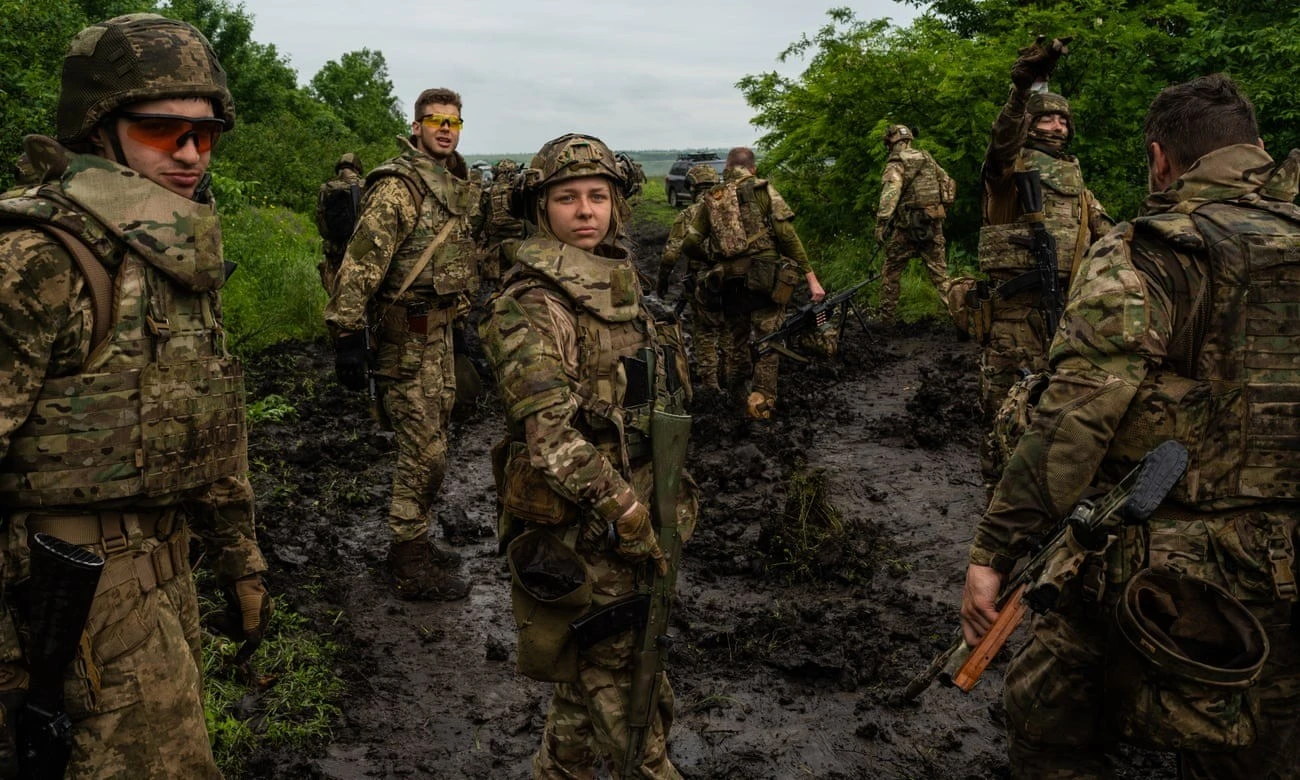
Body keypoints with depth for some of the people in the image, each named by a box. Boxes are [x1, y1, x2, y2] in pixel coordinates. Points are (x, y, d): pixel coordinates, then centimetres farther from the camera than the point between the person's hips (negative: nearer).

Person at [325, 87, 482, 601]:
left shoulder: (456, 187, 14)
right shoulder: (398, 186, -15)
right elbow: (361, 262, -22)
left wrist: (463, 325, 25)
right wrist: (348, 336, -26)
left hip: (440, 331, 9)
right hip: (408, 338, -9)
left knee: (429, 444, 17)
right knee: (424, 453, -6)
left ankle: (413, 543, 31)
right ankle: (411, 569, 5)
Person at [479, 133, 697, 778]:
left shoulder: (616, 281, 10)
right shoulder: (535, 302, -17)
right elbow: (550, 427, -25)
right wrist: (624, 510, -24)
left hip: (632, 502, 9)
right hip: (581, 524, -9)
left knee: (591, 671, 22)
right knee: (619, 682, 4)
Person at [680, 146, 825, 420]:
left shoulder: (711, 199, 12)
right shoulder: (762, 190, 2)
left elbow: (689, 244, 7)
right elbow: (787, 235, -8)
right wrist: (811, 277, -7)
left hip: (729, 282, 4)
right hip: (765, 279, -3)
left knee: (735, 341, 18)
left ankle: (737, 398, 26)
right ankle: (761, 404, -1)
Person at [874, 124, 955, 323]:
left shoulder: (896, 164, -7)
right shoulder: (928, 159, 12)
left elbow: (889, 195, -22)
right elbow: (950, 185, 17)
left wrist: (881, 224, -27)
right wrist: (942, 208, 27)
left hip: (907, 227, -5)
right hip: (934, 225, 5)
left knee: (890, 273, 7)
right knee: (940, 273, 7)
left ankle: (886, 319, 10)